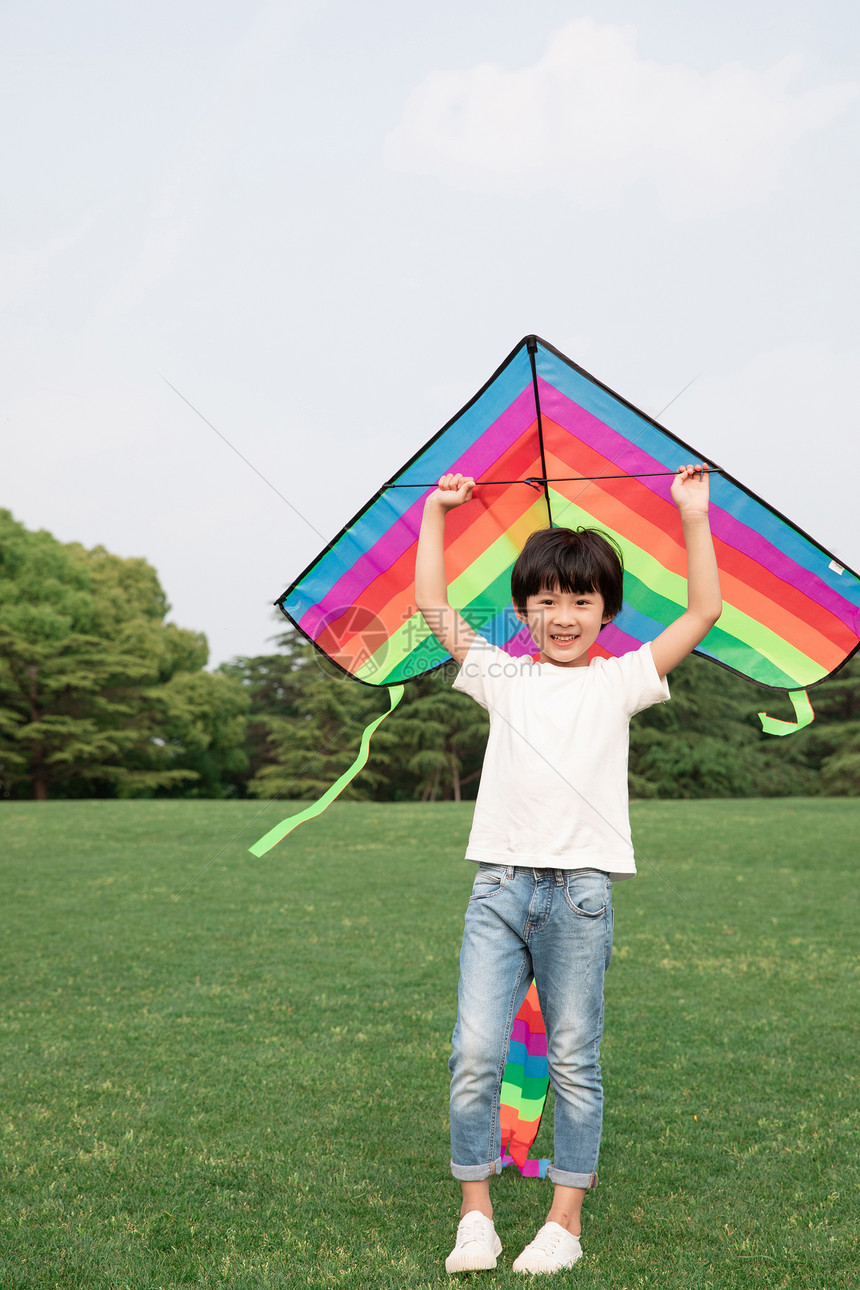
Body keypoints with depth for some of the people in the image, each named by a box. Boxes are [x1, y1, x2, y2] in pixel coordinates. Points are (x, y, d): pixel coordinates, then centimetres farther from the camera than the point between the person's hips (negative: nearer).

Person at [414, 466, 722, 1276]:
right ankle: (475, 1214, 9)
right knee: (474, 1053, -4)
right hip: (498, 885, 2)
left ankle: (565, 1221, 15)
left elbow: (704, 612, 7)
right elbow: (433, 606, 18)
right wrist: (436, 512, 19)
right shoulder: (502, 676, 14)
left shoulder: (619, 681, 9)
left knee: (574, 1062, 5)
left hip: (580, 889, -1)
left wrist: (693, 515, 6)